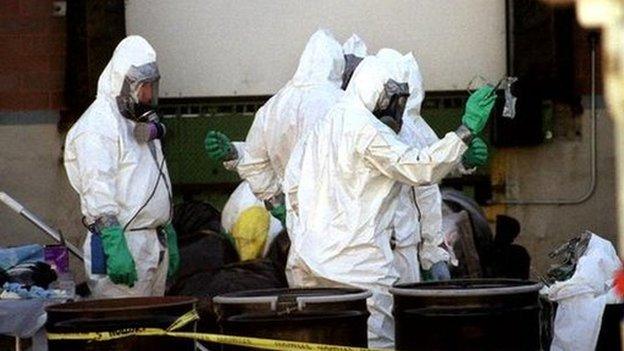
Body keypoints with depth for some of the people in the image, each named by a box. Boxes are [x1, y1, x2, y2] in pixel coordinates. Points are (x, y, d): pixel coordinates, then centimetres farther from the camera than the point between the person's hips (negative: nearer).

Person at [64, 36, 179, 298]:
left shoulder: (142, 123, 20)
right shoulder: (96, 126, -11)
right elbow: (98, 196, -19)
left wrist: (169, 237, 25)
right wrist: (115, 247, -26)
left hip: (156, 246, 9)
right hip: (123, 246, -9)